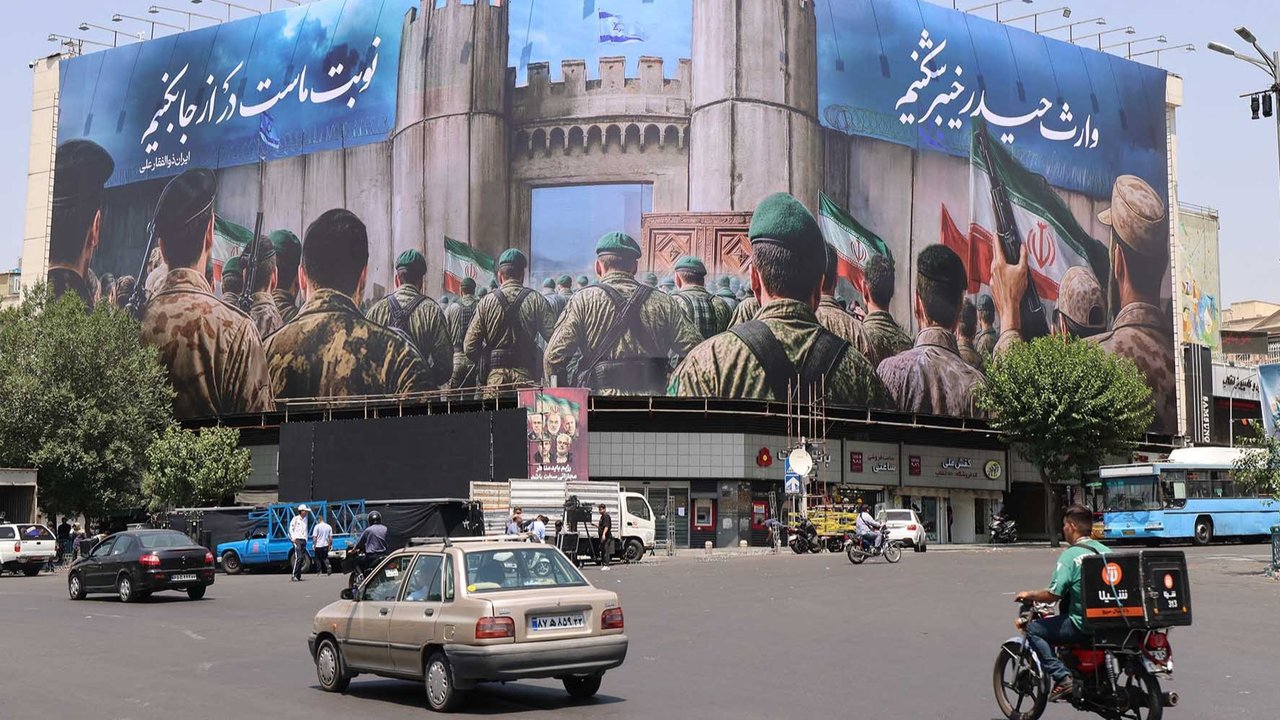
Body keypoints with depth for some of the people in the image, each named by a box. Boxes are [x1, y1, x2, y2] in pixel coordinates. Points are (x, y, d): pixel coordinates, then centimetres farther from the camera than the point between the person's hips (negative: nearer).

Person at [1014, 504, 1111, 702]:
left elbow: (1053, 594, -16)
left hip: (1083, 624, -8)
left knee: (1034, 629, 5)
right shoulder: (1106, 551, 9)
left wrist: (1029, 595, 2)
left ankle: (1061, 677, -8)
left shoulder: (1070, 555, -12)